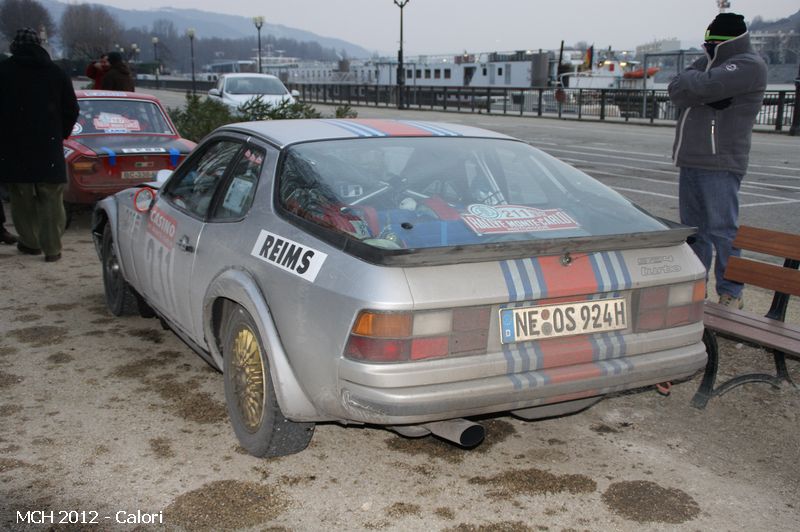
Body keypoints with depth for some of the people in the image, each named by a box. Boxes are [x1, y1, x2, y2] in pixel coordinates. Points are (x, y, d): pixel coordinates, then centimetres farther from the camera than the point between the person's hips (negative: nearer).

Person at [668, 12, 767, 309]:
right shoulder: (709, 62, 18)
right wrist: (702, 91, -14)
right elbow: (676, 92, 4)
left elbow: (705, 86, -23)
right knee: (693, 228, 13)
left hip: (720, 164, -8)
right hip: (692, 160, 9)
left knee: (722, 230, -6)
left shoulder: (749, 65, -8)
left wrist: (690, 78, -2)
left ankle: (731, 296, 2)